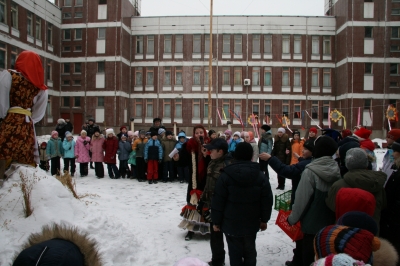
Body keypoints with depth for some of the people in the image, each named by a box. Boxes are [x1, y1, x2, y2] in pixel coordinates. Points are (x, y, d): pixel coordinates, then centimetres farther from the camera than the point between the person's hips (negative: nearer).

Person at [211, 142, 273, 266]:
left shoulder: (226, 175, -10)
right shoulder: (260, 176, -2)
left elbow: (218, 201, -10)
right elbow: (267, 201, 0)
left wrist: (216, 221, 0)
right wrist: (264, 219, 11)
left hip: (231, 223, -3)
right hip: (251, 223, 3)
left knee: (235, 252, 7)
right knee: (250, 250, 18)